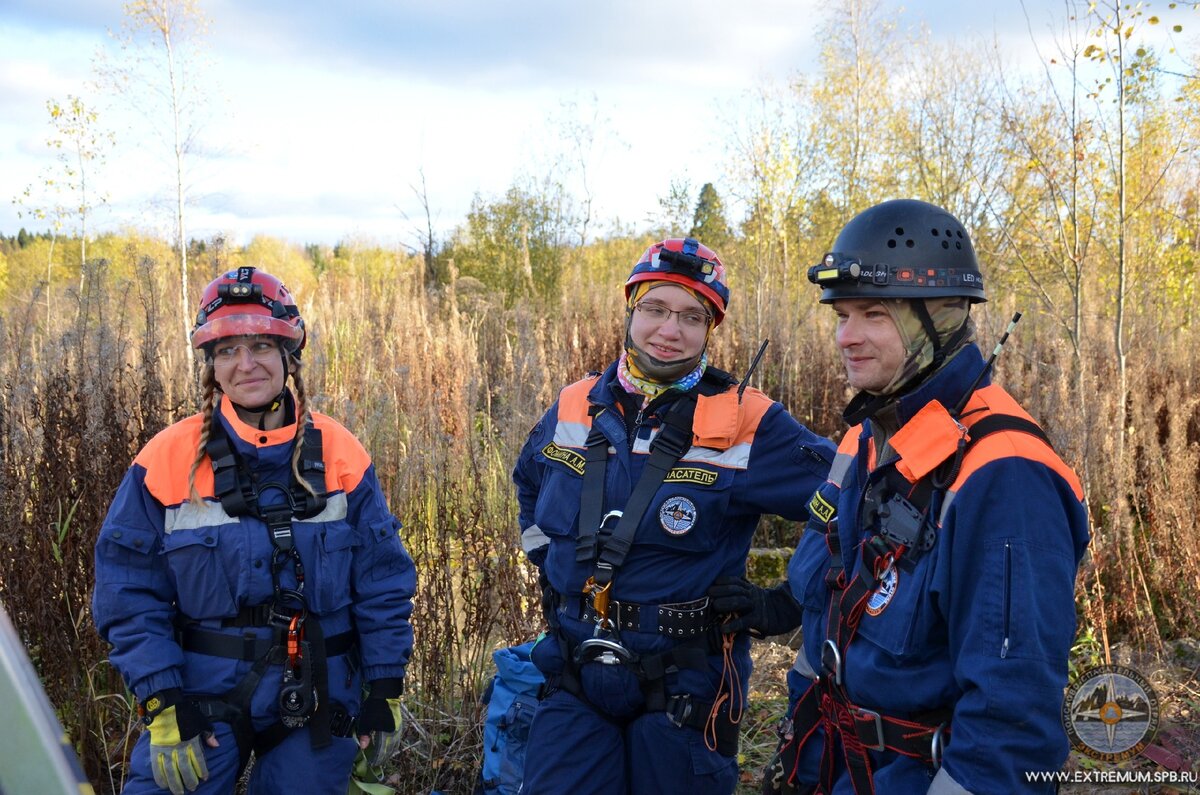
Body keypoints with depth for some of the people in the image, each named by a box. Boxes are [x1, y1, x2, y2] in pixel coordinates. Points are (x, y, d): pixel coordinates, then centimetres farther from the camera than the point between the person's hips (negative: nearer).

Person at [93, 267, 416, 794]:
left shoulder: (339, 455, -5)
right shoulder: (167, 459, -7)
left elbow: (383, 582, 0)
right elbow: (128, 592, -5)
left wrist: (386, 691, 0)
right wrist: (161, 704, -12)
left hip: (319, 705, 1)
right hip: (203, 696, -1)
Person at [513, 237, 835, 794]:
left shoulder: (747, 424, -13)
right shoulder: (575, 407, 2)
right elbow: (529, 483, 23)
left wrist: (785, 606, -6)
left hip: (686, 689, -3)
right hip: (572, 681, 4)